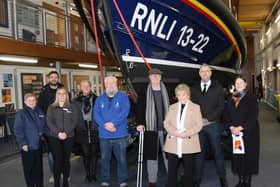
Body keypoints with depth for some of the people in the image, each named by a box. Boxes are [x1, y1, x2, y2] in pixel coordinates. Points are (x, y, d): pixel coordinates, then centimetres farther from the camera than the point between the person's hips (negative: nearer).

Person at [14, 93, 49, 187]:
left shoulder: (40, 112, 8)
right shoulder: (21, 114, -10)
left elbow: (45, 126, 15)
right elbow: (18, 130, -14)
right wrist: (22, 143, -19)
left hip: (39, 145, 5)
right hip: (28, 146, -5)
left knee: (39, 167, 16)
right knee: (29, 168, 5)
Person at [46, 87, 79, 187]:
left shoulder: (72, 107, 8)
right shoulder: (51, 107, 7)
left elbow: (75, 121, -2)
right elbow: (49, 122, -3)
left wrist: (66, 133, -14)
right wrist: (58, 133, -17)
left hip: (69, 137, 1)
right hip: (55, 137, -1)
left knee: (66, 160, 7)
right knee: (57, 160, -3)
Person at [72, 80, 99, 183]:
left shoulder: (96, 99, 4)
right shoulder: (76, 101, 5)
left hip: (94, 130, 0)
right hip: (82, 131, 0)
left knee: (94, 153, 8)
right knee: (86, 153, 7)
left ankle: (93, 174, 21)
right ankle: (88, 174, 21)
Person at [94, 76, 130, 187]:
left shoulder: (123, 97, 1)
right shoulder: (100, 99, 9)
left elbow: (124, 112, -11)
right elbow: (96, 114, -1)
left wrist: (113, 123, -20)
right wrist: (105, 125, -16)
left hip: (120, 135, -2)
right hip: (104, 135, 3)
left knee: (121, 159, 5)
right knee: (104, 159, 12)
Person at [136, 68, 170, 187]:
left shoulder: (166, 92, 8)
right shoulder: (144, 93, 3)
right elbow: (139, 109, 0)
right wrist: (140, 123, -11)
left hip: (166, 128, 1)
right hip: (151, 128, -1)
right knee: (151, 155, 6)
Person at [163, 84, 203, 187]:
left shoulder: (195, 107, 7)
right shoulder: (172, 107, 14)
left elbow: (199, 124, -2)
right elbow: (166, 123, 7)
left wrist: (187, 133, -17)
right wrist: (174, 132, -12)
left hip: (189, 143, -2)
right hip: (173, 144, 2)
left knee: (189, 170, 6)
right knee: (171, 170, 4)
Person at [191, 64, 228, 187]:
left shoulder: (218, 88, 6)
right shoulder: (194, 89, 12)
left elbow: (221, 106, -1)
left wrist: (208, 119, -9)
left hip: (213, 124, -1)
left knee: (217, 151, 5)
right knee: (199, 152, 4)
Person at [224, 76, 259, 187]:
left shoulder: (251, 99, -1)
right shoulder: (231, 100, 12)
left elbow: (253, 116, -10)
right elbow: (226, 115, 7)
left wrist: (240, 128, -16)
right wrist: (231, 127, -9)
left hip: (249, 133, -3)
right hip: (234, 132, 4)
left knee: (248, 156, 0)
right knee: (237, 157, 5)